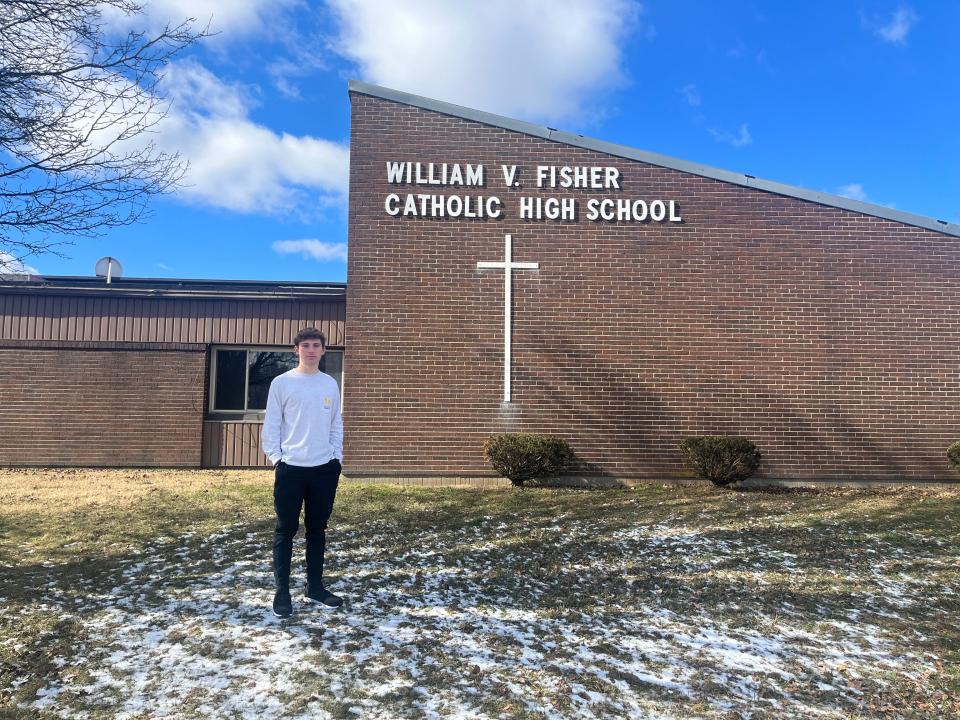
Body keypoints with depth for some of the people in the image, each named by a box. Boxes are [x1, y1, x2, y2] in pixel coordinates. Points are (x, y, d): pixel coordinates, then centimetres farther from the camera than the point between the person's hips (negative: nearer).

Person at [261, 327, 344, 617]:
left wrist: (337, 457, 6)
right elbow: (271, 425, -1)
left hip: (324, 468, 3)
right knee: (285, 530, 3)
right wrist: (276, 458, -7)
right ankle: (282, 590, 13)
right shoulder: (282, 383, -2)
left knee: (317, 528, 12)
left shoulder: (330, 384, 8)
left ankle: (315, 586, 23)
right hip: (290, 467, -3)